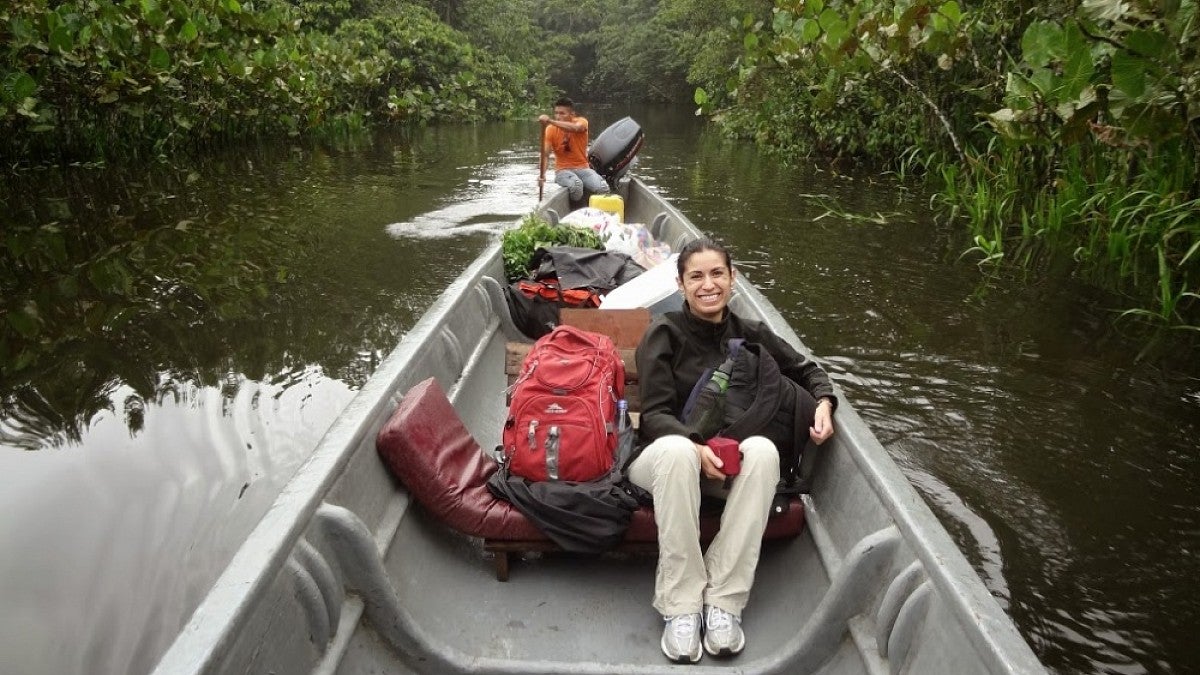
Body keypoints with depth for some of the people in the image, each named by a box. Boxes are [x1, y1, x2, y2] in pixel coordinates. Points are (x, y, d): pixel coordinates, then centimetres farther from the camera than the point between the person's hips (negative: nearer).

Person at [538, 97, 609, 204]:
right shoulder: (551, 129, -3)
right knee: (575, 185, -36)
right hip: (563, 170, -1)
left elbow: (575, 128, -31)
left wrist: (550, 121, -42)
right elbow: (544, 154, -14)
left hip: (583, 168, 1)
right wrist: (542, 174, -33)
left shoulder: (581, 122, -4)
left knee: (603, 189, -26)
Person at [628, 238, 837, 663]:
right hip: (663, 459, -3)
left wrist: (823, 402, -3)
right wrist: (697, 448, -30)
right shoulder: (664, 333, -4)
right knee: (675, 449, -38)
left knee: (763, 450, -30)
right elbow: (654, 415, -11)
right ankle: (681, 607, -31)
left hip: (729, 467, 3)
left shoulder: (750, 335, 7)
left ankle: (724, 602, -28)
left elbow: (806, 371, 19)